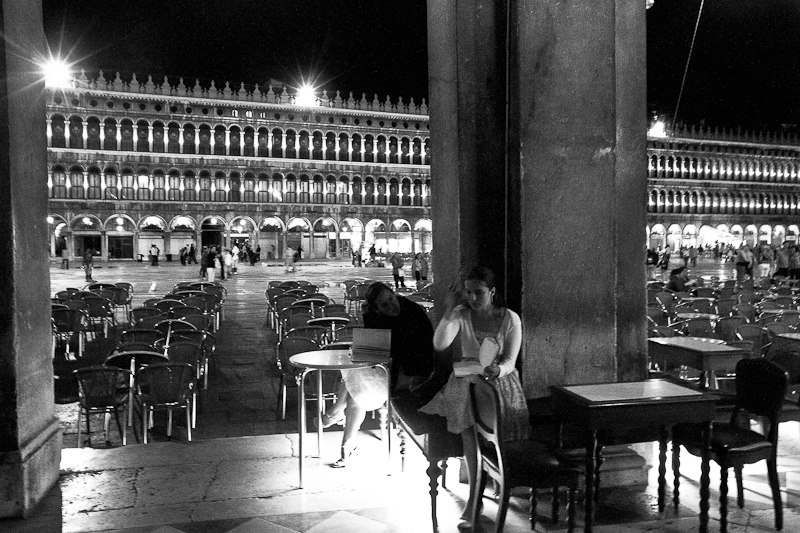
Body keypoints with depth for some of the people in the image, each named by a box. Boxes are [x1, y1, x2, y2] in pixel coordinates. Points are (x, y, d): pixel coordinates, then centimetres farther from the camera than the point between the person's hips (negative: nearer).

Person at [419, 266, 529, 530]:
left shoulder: (510, 319, -4)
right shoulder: (461, 314, -2)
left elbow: (510, 362, -8)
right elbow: (440, 344, -16)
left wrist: (496, 370, -31)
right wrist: (450, 309, -21)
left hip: (500, 380, 0)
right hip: (467, 379, 0)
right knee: (471, 421, -25)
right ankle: (475, 496, -15)